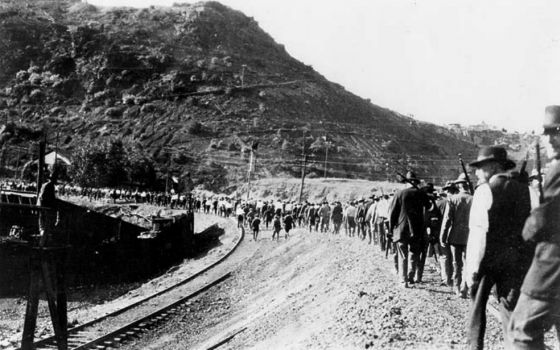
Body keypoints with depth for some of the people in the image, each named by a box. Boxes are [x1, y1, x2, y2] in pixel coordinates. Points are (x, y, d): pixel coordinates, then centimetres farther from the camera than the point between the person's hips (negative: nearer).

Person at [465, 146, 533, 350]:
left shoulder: (485, 190, -10)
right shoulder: (522, 189, 6)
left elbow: (480, 232, -15)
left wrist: (472, 268, -14)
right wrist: (524, 263, 8)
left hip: (488, 257, -4)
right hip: (514, 260, 4)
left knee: (477, 305, 11)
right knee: (510, 308, 8)